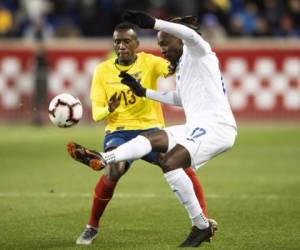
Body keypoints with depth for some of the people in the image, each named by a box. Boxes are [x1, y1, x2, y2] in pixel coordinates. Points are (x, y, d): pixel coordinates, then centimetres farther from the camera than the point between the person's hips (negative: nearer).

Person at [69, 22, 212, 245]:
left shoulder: (148, 62, -2)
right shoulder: (103, 70, 1)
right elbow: (96, 113, 1)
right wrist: (109, 109, -22)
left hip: (150, 129, 1)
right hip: (118, 132, -1)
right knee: (113, 172, -29)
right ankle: (92, 227, -9)